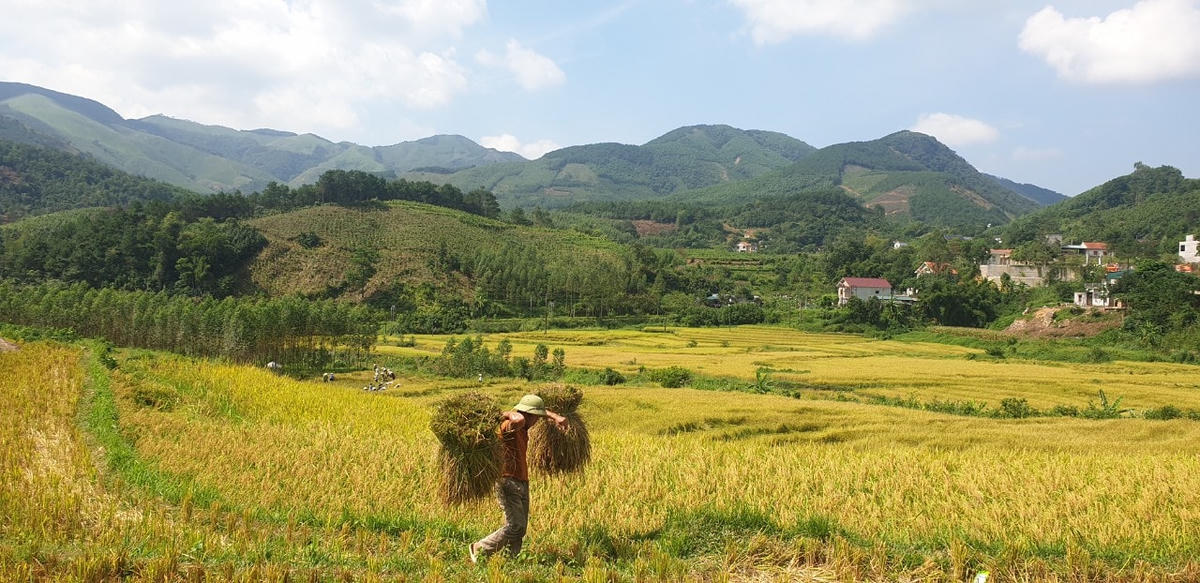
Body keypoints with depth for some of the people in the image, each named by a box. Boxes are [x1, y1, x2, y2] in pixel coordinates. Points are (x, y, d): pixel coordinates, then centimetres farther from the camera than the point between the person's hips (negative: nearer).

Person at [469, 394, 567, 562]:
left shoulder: (523, 429, 13)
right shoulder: (508, 426, -14)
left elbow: (543, 411, 30)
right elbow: (519, 419, -40)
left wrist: (556, 417, 14)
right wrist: (511, 414, -19)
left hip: (522, 482, 9)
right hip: (507, 481, -9)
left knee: (520, 529, 5)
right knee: (515, 526, -14)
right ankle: (479, 549, 0)